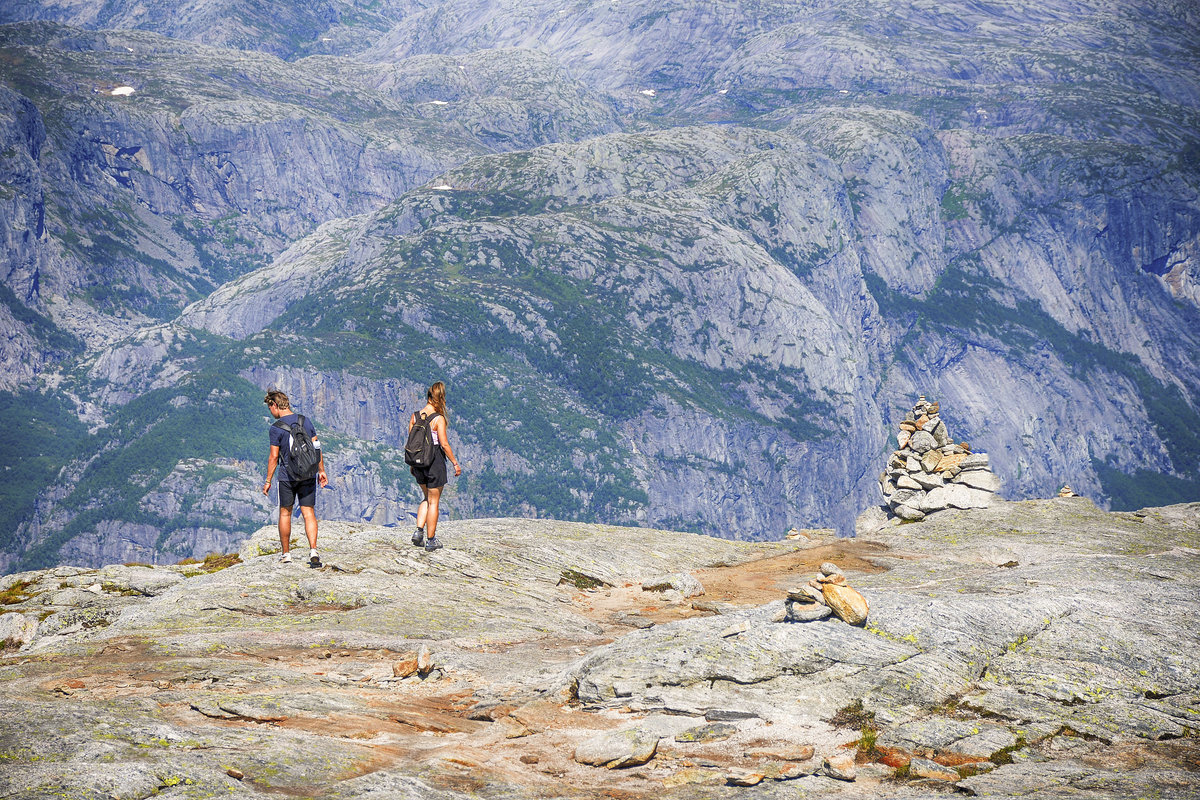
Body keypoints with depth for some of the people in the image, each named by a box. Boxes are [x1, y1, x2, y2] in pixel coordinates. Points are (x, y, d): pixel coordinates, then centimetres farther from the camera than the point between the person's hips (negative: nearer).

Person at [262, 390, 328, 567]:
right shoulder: (305, 421, 3)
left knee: (285, 513, 12)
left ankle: (286, 554, 18)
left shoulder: (276, 428, -11)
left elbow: (273, 457, -10)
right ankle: (313, 551, -15)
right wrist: (321, 471, 14)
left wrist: (268, 481, -1)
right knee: (309, 513, 2)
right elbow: (316, 448, 6)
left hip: (287, 477, -3)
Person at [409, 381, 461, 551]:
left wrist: (412, 464, 15)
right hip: (435, 462, -5)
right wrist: (455, 463, -6)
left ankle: (419, 531, 9)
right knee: (433, 502, 5)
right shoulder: (438, 419, -14)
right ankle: (431, 540, 10)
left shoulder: (415, 416, 1)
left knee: (427, 498, 23)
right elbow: (444, 444, -16)